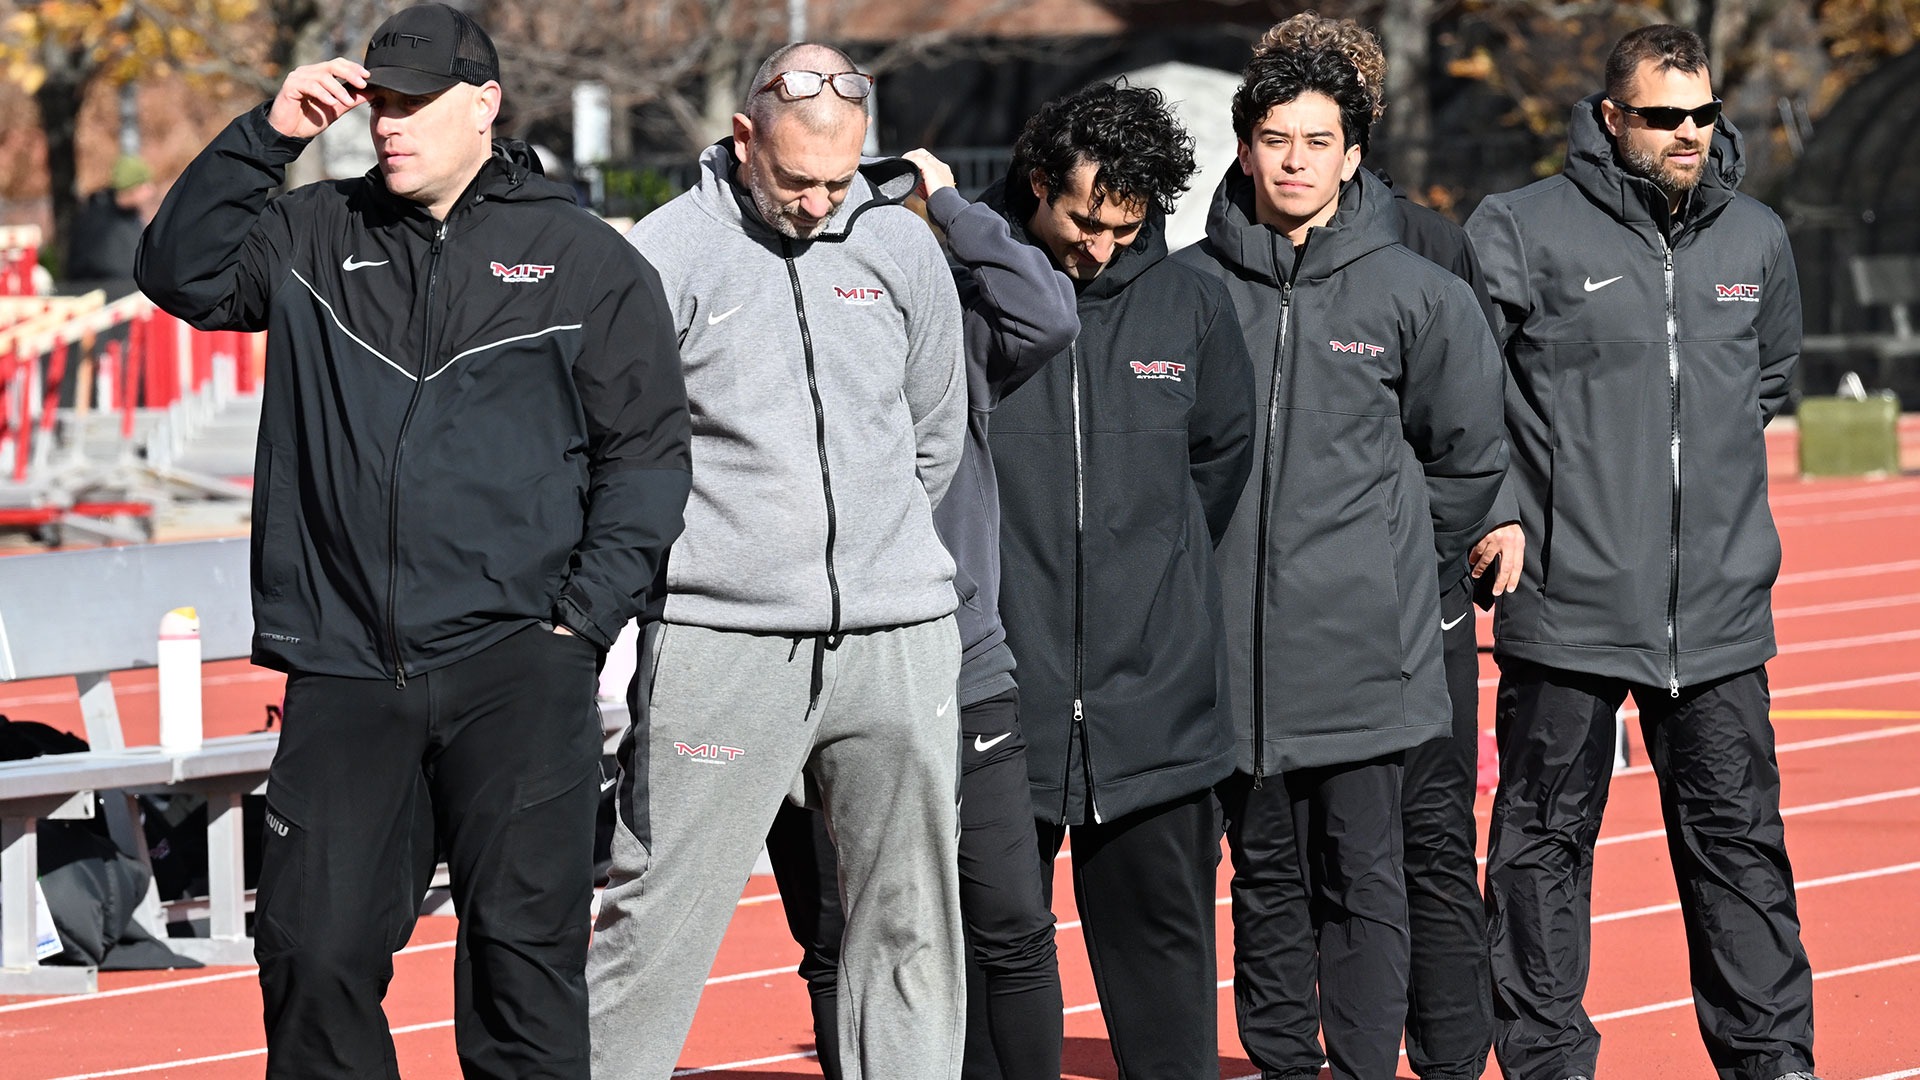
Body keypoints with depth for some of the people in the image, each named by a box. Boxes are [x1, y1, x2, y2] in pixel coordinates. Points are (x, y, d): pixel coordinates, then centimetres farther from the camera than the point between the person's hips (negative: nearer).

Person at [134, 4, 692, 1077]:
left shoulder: (589, 262, 5)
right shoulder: (317, 238, 13)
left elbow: (649, 454, 4)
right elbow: (184, 273, 2)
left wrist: (584, 619, -5)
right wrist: (265, 136, -5)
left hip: (519, 674, -2)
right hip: (344, 671, 2)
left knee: (524, 956, -3)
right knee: (313, 950, -1)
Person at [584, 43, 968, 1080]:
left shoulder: (902, 245, 8)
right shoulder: (669, 253, -5)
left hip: (897, 636, 4)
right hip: (721, 643, -4)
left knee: (912, 917, 8)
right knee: (656, 921, -4)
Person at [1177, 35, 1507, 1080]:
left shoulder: (1415, 294, -1)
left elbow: (1470, 453, 10)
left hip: (1365, 649, -1)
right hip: (1234, 644, 2)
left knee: (1362, 879, 0)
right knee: (1265, 877, 9)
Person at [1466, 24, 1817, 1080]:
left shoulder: (1757, 239, 9)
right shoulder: (1524, 231, -6)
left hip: (1718, 606, 4)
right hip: (1568, 604, -4)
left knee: (1738, 839, 7)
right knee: (1545, 839, 3)